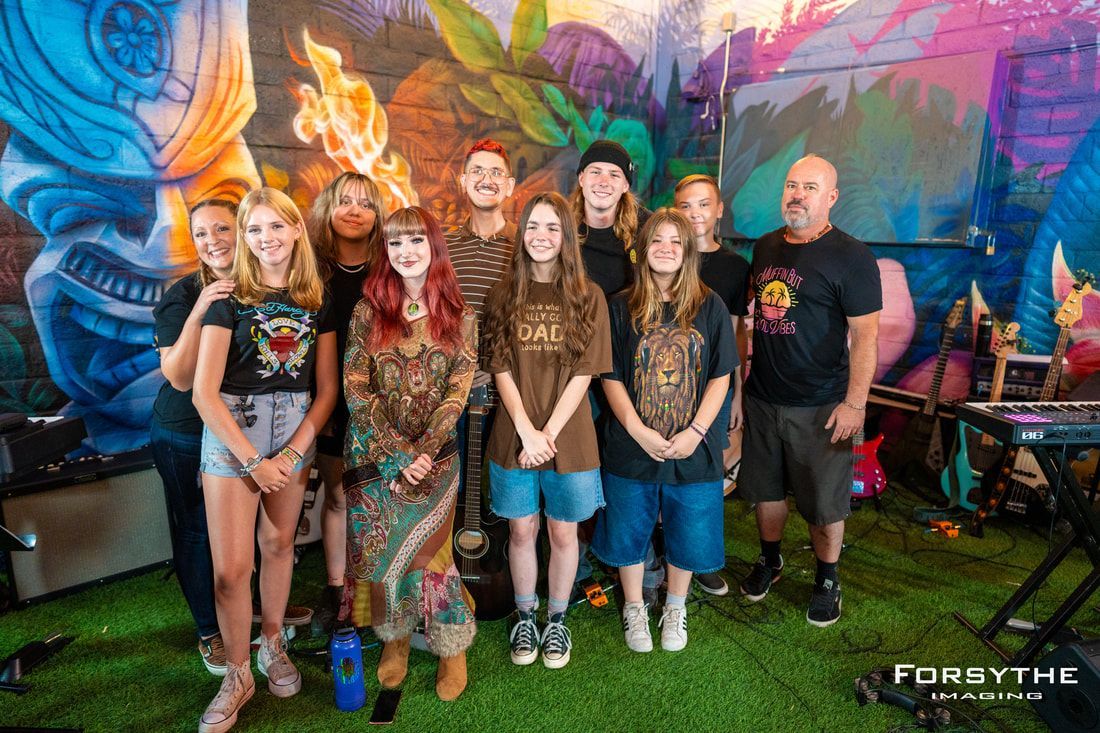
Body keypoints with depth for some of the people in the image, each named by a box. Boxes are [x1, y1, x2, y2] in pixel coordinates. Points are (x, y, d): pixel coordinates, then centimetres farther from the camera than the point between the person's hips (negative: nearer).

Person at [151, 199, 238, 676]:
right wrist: (198, 313, -31)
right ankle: (210, 631, 30)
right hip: (186, 437, -3)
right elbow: (180, 377, -21)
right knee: (197, 532, 9)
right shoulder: (183, 296, -13)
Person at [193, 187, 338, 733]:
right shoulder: (230, 299, -5)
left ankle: (272, 644, 35)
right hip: (231, 431, -2)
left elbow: (327, 388, 4)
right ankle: (237, 675, 19)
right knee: (230, 568, -2)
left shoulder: (316, 301, 4)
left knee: (279, 544, 12)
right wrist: (254, 460, -12)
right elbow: (204, 392, -10)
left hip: (297, 431, 3)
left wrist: (294, 452, -7)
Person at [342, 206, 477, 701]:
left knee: (418, 549, -1)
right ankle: (394, 637, 31)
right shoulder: (368, 310, -1)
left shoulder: (459, 316, -1)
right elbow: (355, 390, -6)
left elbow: (457, 393, -5)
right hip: (374, 453, 1)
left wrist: (420, 454, -15)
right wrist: (397, 453, -14)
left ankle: (452, 645, 21)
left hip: (434, 454, -1)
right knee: (379, 549, 7)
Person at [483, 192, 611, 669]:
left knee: (563, 533, 12)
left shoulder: (587, 297, -2)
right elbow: (501, 370, -3)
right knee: (522, 531, 12)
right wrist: (527, 431, -13)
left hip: (570, 439, -1)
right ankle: (524, 618, 33)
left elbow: (584, 374, -7)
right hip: (514, 438, 1)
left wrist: (548, 433, -14)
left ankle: (556, 620, 33)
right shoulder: (505, 294, 2)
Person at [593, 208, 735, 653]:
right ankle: (634, 607, 38)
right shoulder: (621, 307, -2)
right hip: (632, 447, 0)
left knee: (688, 533, 14)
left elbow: (720, 377, -1)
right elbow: (611, 377, -3)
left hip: (693, 449, 1)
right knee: (629, 531, 13)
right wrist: (637, 429, -14)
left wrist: (695, 431, -12)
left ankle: (675, 607, 40)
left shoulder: (710, 307, -1)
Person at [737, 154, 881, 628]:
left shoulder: (851, 257, -10)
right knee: (765, 489, 18)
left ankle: (827, 580, 29)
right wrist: (741, 377, 13)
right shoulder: (765, 247, 8)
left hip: (820, 407, -5)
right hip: (761, 398, 5)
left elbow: (865, 334, -13)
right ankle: (769, 560, 40)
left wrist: (855, 403, -18)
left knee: (823, 504, 7)